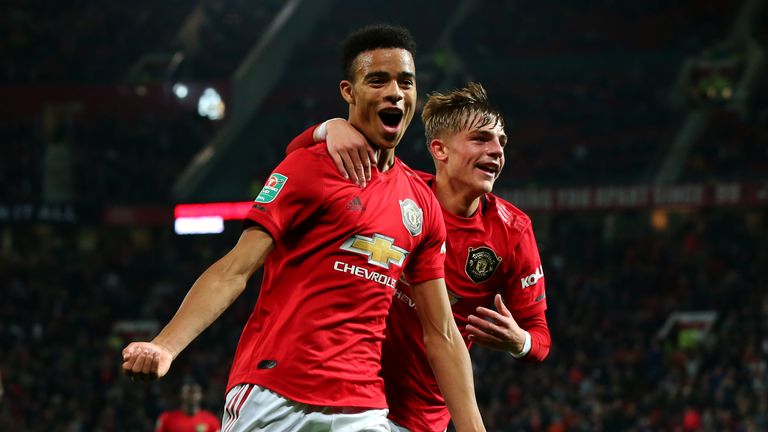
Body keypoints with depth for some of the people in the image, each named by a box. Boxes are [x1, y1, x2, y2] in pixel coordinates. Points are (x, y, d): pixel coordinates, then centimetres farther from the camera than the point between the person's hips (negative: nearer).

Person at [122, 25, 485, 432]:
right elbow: (234, 269, -10)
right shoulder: (308, 166, -2)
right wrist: (165, 346, -24)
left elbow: (441, 334, 16)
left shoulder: (423, 203, 15)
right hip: (272, 398, -5)